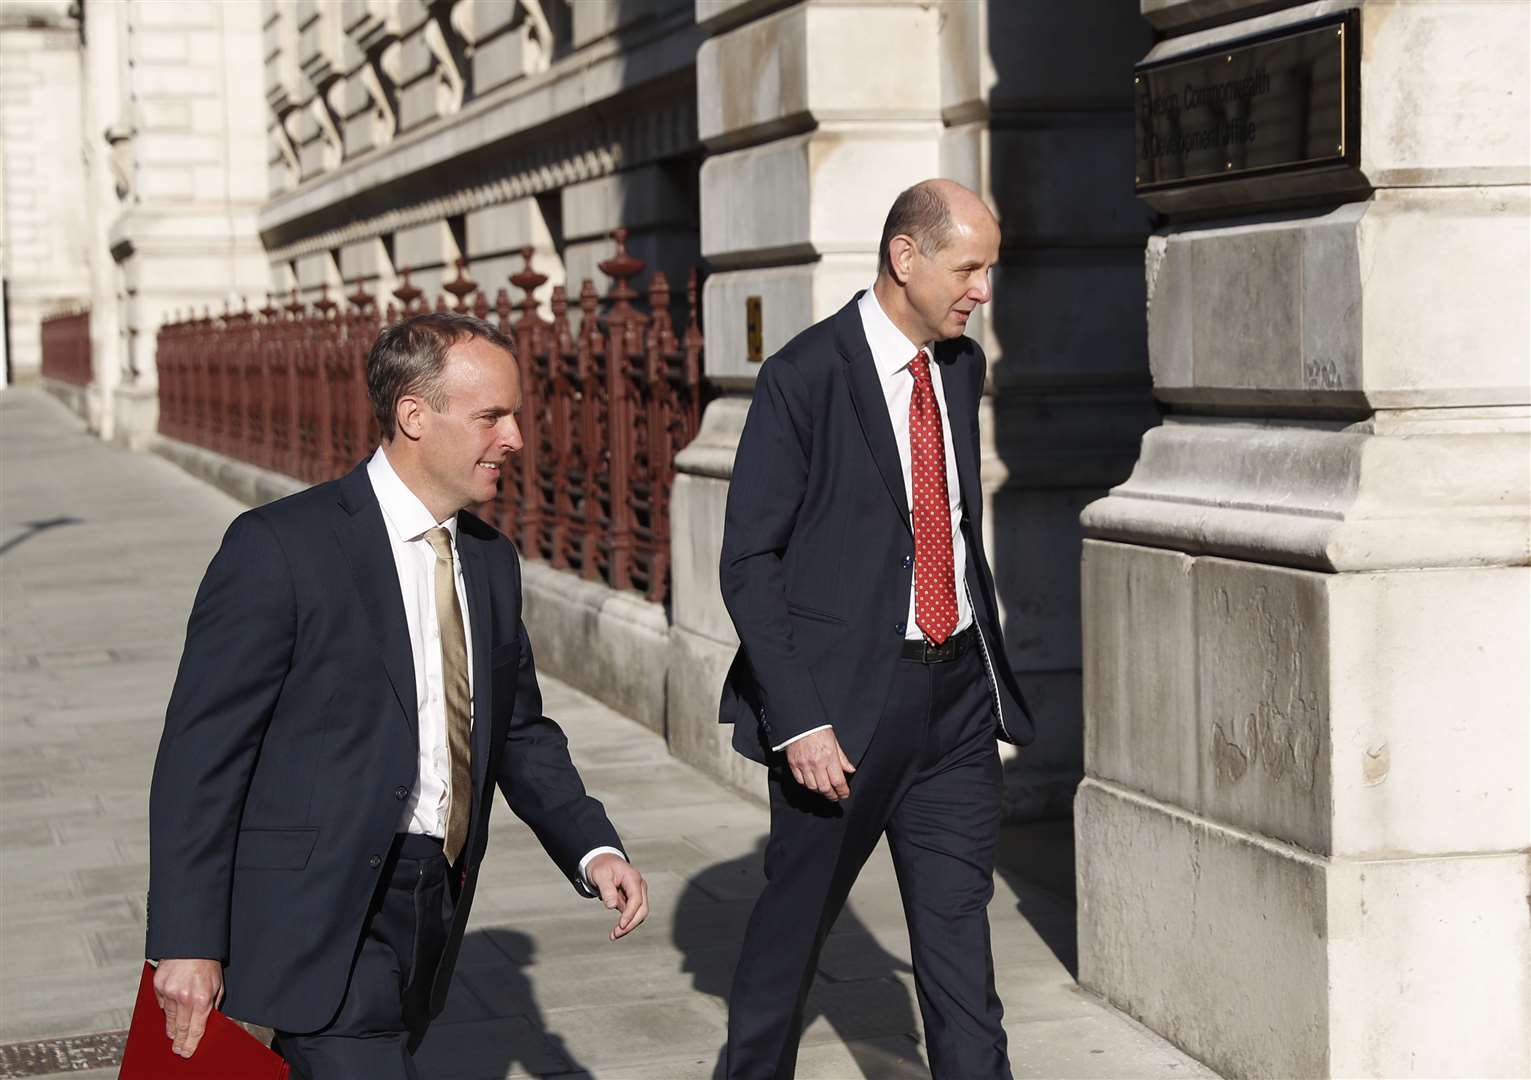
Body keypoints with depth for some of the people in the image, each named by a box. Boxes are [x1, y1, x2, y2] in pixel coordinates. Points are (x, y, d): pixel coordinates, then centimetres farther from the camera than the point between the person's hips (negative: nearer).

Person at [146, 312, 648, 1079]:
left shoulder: (490, 561, 10)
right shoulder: (280, 547, -12)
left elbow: (521, 734, 19)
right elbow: (200, 752, -12)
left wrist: (594, 848, 2)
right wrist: (186, 944, -15)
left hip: (430, 915, 7)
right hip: (317, 916, -7)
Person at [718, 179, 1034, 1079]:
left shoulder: (962, 364, 8)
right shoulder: (805, 377, -13)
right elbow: (749, 561, -13)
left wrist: (988, 657, 16)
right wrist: (797, 720, -18)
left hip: (956, 694, 5)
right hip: (845, 700, -5)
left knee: (959, 926, 5)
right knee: (795, 921, 11)